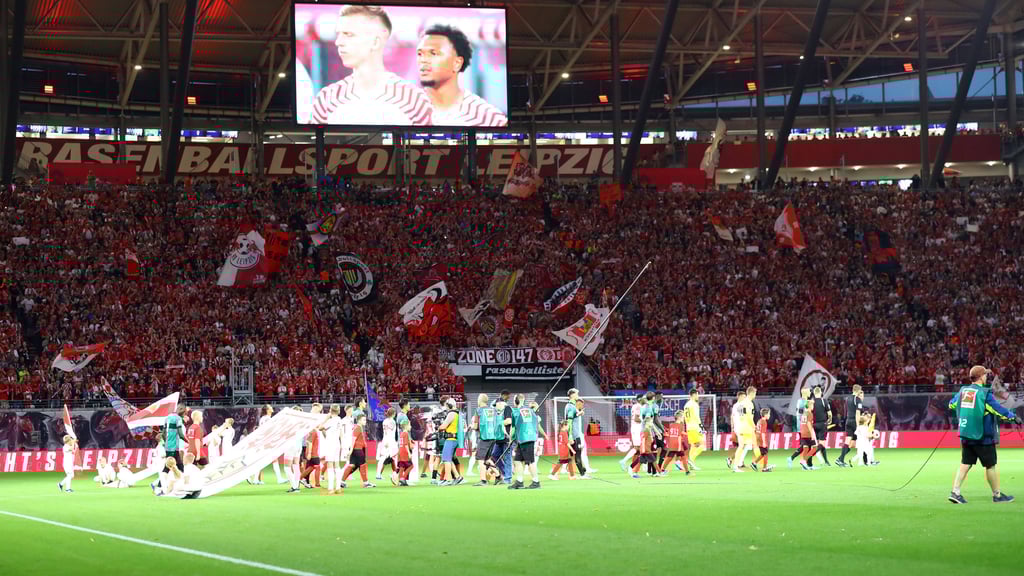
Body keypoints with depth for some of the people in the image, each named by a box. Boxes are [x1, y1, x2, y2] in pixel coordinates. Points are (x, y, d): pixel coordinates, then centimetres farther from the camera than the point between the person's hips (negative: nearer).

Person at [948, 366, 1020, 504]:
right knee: (991, 465, 6)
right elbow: (997, 409, -18)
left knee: (965, 464, 7)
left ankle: (955, 492, -4)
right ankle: (997, 495, 15)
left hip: (965, 436, 6)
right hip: (983, 436, -6)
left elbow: (952, 404, 21)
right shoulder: (985, 393, -14)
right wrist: (1013, 416, -7)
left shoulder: (963, 391, 6)